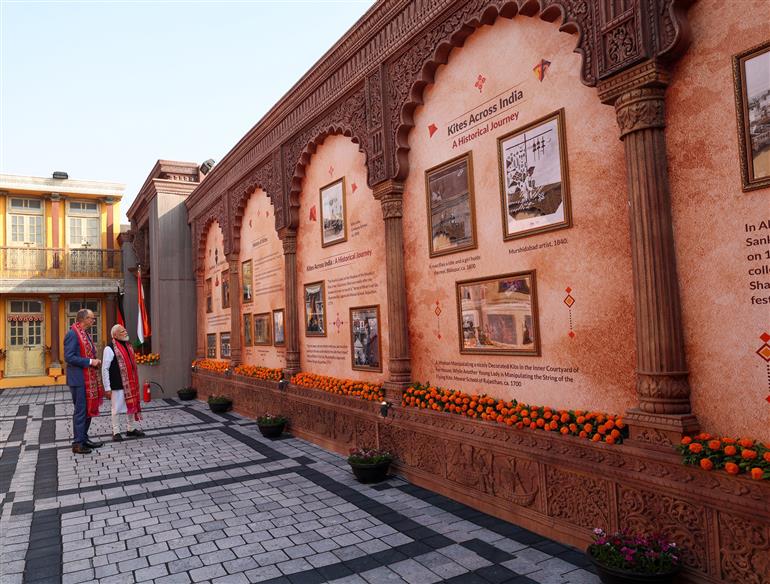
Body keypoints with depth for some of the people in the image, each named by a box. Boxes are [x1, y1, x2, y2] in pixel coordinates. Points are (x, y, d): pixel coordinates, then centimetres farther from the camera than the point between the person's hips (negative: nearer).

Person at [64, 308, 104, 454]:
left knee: (88, 409, 15)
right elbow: (69, 357, -21)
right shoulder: (72, 334, -15)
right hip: (78, 379, -10)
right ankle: (77, 443, 5)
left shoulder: (85, 333, 15)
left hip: (89, 379, 10)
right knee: (80, 410, -3)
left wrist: (95, 362, 7)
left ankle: (84, 438, 26)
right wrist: (89, 362, -20)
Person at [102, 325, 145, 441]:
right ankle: (116, 432, 16)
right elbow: (105, 369, -12)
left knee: (132, 406, 14)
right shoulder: (109, 349, -11)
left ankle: (130, 429, 28)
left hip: (130, 384, 7)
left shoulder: (128, 346, 12)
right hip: (117, 385, -7)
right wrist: (107, 388, -13)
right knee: (116, 409, 3)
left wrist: (135, 383, 18)